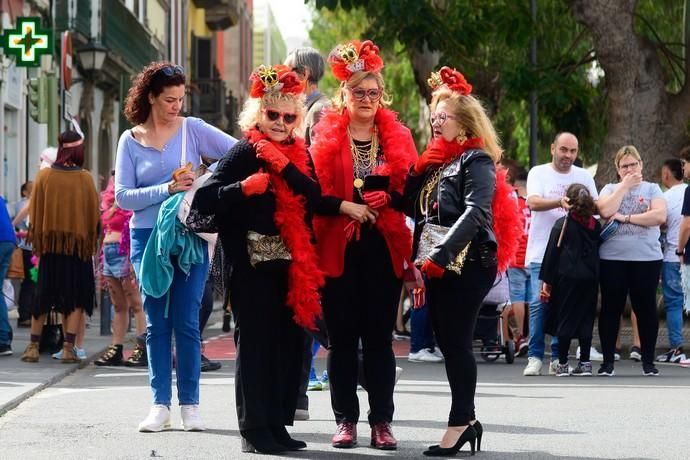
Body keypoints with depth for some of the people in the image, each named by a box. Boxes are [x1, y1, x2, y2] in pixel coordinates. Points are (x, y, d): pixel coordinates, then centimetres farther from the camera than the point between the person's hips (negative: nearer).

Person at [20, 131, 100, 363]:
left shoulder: (44, 176, -4)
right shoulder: (85, 179, -6)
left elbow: (35, 213, -1)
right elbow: (94, 215, -2)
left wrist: (36, 242, 8)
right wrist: (92, 243, 9)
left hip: (50, 245, 2)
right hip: (78, 245, -2)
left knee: (44, 295, 11)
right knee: (77, 297, 6)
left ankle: (33, 347, 10)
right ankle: (68, 348, -3)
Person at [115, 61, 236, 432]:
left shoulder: (192, 129, 1)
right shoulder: (131, 140, 4)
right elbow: (123, 196, -4)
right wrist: (167, 189, -16)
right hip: (148, 238, 1)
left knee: (186, 322, -1)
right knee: (157, 322, 5)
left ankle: (190, 405, 5)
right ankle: (160, 405, 8)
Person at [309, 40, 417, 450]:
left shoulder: (398, 137, 9)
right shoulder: (326, 136, 3)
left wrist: (389, 198, -9)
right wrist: (344, 206, -16)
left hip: (384, 248, 1)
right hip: (338, 248, -1)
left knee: (380, 336, 3)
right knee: (343, 336, 3)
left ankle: (382, 422, 6)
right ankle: (346, 420, 9)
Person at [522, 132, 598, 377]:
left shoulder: (584, 177, 12)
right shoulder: (538, 173, 2)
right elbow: (533, 202, -13)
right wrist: (560, 202, -29)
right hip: (542, 252, -3)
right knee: (539, 303, -8)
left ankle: (558, 357, 9)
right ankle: (535, 357, -3)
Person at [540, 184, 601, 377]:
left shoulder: (562, 224, -3)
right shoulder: (596, 225, 8)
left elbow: (552, 252, -3)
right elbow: (597, 251, 11)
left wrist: (546, 280, -1)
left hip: (567, 276, -3)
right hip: (590, 277, 3)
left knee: (564, 319, 2)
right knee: (586, 319, 7)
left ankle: (562, 364, 1)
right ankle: (585, 363, 5)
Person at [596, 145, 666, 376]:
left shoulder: (652, 189, 8)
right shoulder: (610, 189, 11)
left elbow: (659, 216, -9)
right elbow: (605, 210, -10)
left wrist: (625, 217, -9)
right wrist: (625, 186, -6)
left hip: (647, 258, -1)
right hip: (613, 258, 1)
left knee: (646, 307, 2)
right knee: (611, 308, 2)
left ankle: (648, 361, 10)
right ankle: (608, 361, 8)